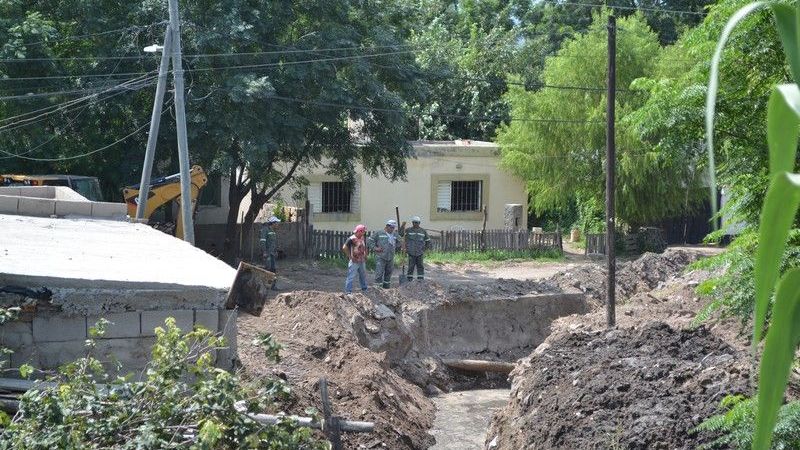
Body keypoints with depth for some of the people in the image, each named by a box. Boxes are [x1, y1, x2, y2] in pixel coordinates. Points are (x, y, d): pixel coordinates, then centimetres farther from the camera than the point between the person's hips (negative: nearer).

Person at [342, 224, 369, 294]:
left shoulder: (362, 238, 9)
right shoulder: (351, 239, -16)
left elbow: (365, 247, 25)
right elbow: (344, 248, -19)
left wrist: (365, 256, 15)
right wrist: (350, 257, -16)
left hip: (362, 261, 8)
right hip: (354, 261, -8)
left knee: (363, 275, 20)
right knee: (351, 277, -6)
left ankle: (364, 289, 36)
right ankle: (348, 292, -4)